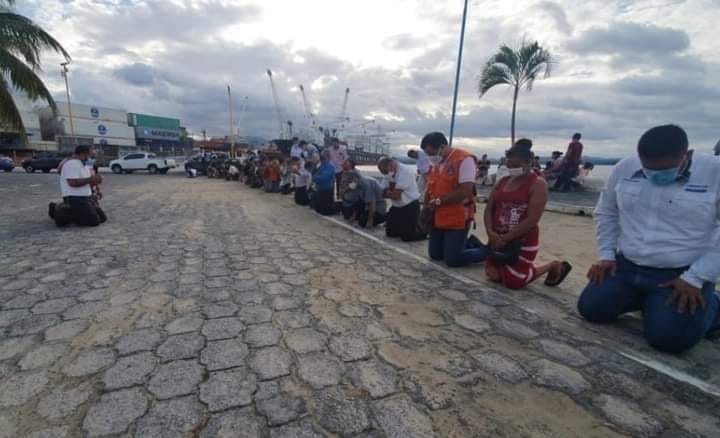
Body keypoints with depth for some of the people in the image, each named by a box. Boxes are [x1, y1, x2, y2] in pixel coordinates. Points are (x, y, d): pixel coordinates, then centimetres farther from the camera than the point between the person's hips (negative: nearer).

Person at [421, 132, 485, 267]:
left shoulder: (464, 159, -16)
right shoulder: (436, 163, 10)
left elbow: (465, 191, -23)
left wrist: (438, 201, -18)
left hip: (457, 219, -8)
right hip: (437, 218, 8)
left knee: (452, 260, -5)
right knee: (435, 255, 16)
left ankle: (488, 252, 17)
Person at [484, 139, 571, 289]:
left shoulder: (538, 183, -11)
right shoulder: (502, 182, 8)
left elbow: (532, 220, -19)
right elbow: (489, 209, 5)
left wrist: (506, 238, -18)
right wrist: (490, 232, -12)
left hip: (523, 241, -6)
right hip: (498, 239, 6)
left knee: (513, 282, -3)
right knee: (493, 275, 5)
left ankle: (554, 266, 19)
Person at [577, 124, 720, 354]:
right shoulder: (624, 169, -2)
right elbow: (606, 213, 10)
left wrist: (695, 278, -15)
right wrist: (606, 255, 2)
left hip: (682, 275, -3)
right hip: (626, 267, 4)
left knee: (668, 338, -17)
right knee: (590, 309, -7)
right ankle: (648, 300, 19)